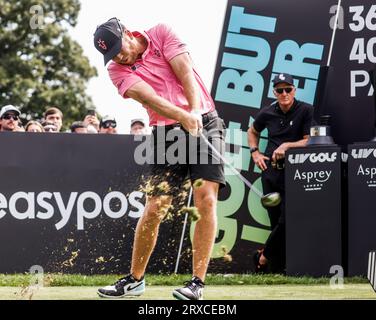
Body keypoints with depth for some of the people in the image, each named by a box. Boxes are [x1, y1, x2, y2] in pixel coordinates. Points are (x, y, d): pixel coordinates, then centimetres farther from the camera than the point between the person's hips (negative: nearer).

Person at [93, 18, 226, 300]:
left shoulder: (161, 34, 2)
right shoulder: (118, 70, 1)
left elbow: (185, 72, -10)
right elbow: (148, 97, -17)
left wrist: (195, 112, -25)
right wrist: (183, 116, -33)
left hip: (205, 121, -1)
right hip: (168, 133, 1)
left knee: (206, 199, -15)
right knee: (154, 208, -3)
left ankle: (198, 283, -15)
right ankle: (135, 280, 13)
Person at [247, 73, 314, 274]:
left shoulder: (306, 111, -5)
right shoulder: (268, 113, 9)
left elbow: (309, 141, -11)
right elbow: (253, 131, 28)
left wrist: (287, 146, -20)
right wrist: (255, 153, 14)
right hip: (270, 171, 4)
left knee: (286, 220, -13)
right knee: (275, 221, 5)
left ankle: (263, 256, 6)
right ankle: (276, 269, 13)